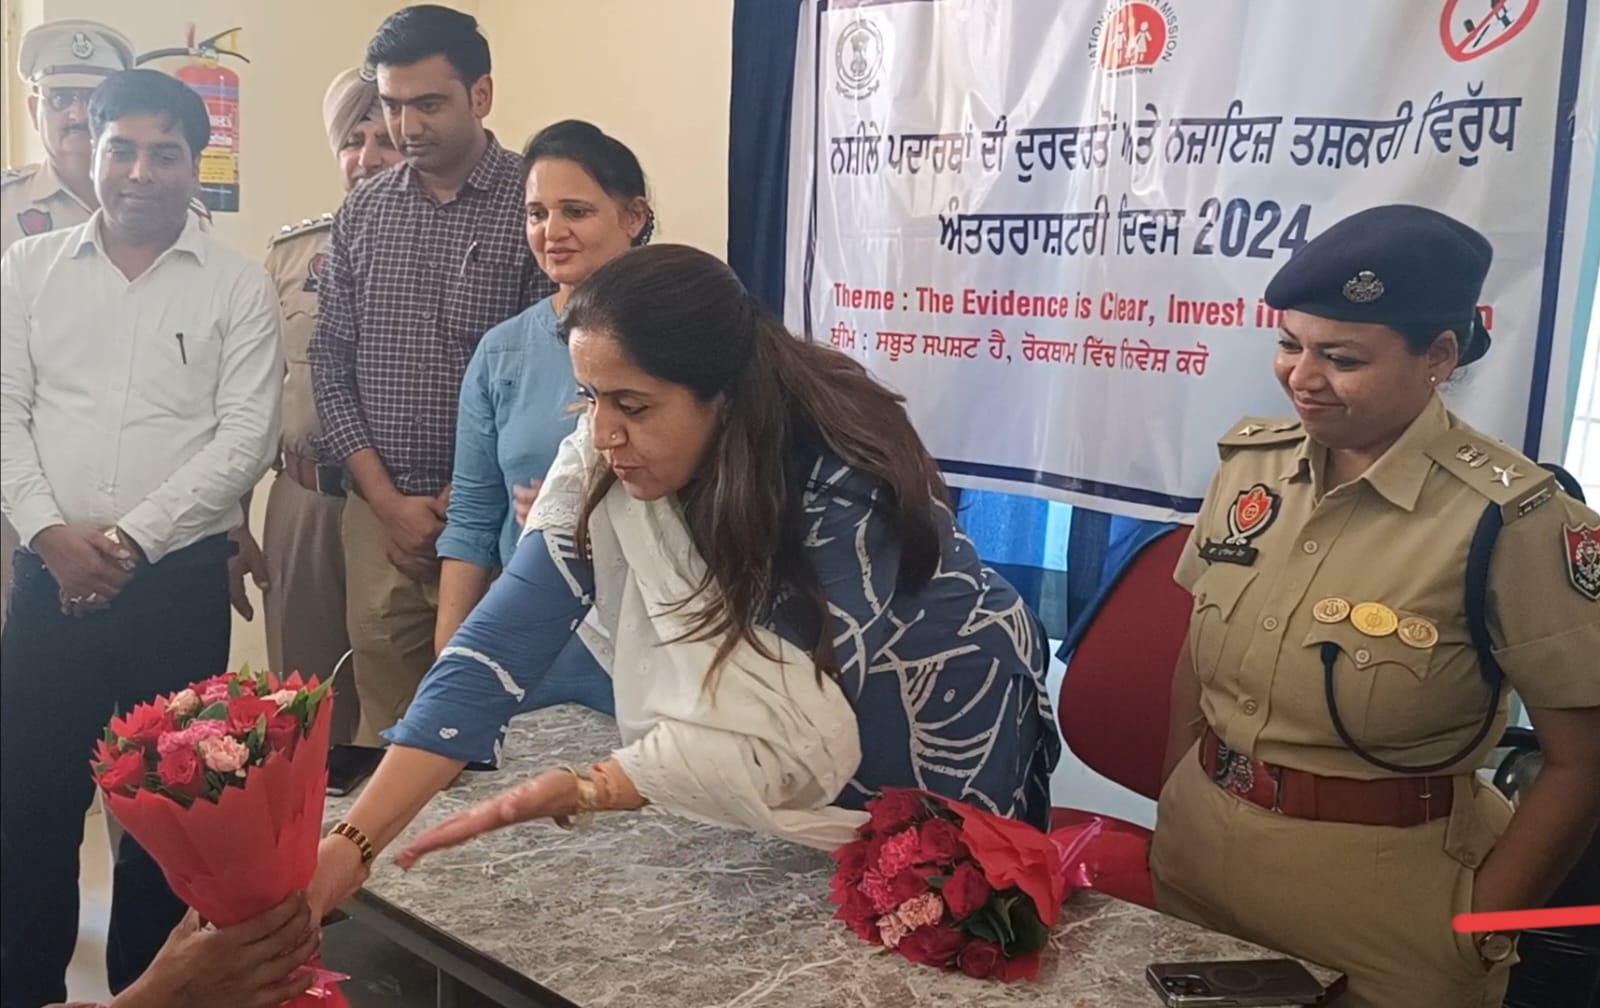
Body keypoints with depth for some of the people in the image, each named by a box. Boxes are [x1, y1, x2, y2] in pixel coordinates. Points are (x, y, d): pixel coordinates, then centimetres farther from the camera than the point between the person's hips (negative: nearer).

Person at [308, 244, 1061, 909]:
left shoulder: (845, 486, -35)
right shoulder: (605, 460, -22)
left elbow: (795, 716, -39)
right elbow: (504, 641, -27)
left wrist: (588, 792, -46)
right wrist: (355, 839, -34)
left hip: (946, 734, -4)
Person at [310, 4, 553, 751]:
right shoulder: (361, 212, 8)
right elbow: (330, 366, 8)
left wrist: (462, 502, -7)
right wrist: (388, 500, -3)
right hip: (379, 512, 4)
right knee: (384, 727, 12)